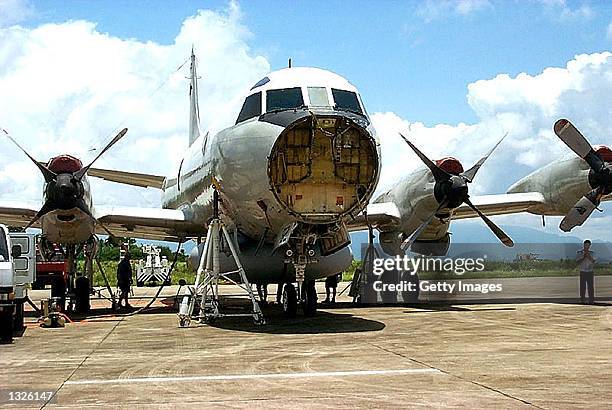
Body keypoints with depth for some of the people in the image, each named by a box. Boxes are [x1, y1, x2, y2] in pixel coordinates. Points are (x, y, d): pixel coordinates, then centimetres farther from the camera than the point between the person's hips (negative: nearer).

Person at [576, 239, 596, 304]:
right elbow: (578, 262, -5)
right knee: (582, 287, -2)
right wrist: (584, 257, -16)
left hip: (590, 272, 2)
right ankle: (582, 301, 2)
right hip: (582, 272, -2)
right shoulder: (579, 253, 2)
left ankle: (591, 301, 2)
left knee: (591, 286, -1)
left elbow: (593, 262, -3)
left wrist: (589, 256, -17)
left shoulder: (592, 253, 7)